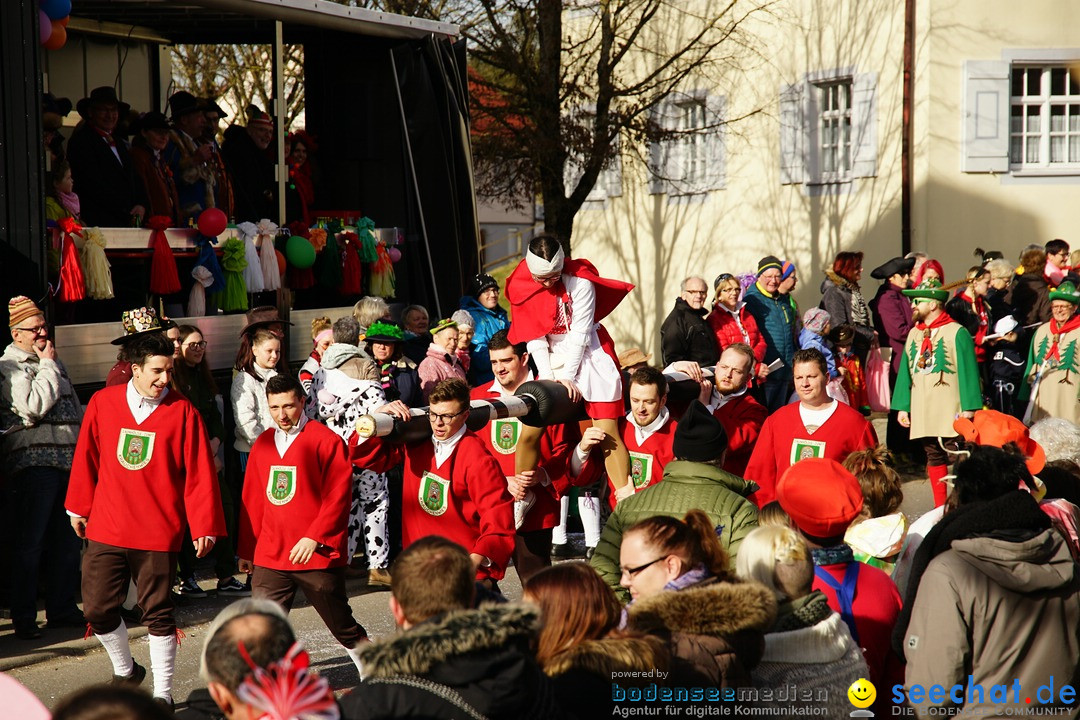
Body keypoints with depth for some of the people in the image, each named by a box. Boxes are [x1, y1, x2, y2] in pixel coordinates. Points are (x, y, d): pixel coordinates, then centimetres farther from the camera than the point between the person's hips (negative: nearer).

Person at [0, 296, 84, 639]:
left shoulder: (53, 362, 21)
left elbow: (75, 409, 28)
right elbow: (34, 405, -18)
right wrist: (47, 364, -8)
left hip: (67, 460, 8)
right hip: (34, 463, -8)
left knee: (67, 542, 10)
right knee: (29, 544, -4)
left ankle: (62, 609, 18)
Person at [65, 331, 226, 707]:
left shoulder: (183, 412, -4)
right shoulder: (102, 403, 2)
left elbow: (200, 474, -4)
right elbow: (86, 458, 11)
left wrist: (204, 525, -6)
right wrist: (78, 507, 16)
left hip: (158, 533, -2)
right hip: (106, 529, 2)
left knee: (158, 613, 3)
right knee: (98, 609, 5)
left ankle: (163, 693, 16)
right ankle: (125, 670, 31)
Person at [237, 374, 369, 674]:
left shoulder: (326, 440, -5)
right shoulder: (262, 444, 12)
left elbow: (338, 495, -10)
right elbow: (252, 500, 17)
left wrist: (315, 537, -17)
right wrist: (246, 550, 18)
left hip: (318, 556, -4)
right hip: (269, 558, 4)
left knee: (343, 627, 7)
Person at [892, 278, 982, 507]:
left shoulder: (956, 333, -6)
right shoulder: (913, 334, 14)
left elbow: (968, 372, -9)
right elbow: (905, 372, 16)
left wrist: (968, 408, -13)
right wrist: (902, 407, 12)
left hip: (950, 413, -6)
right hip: (922, 413, 6)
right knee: (933, 458, 10)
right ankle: (940, 507, 16)